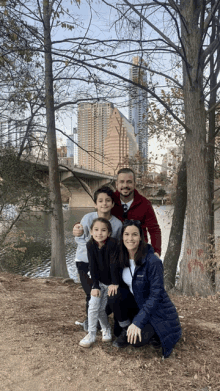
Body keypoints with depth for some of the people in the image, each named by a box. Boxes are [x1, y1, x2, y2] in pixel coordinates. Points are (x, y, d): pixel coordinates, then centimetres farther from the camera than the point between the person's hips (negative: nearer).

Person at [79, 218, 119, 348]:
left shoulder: (112, 243, -25)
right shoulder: (91, 245, -14)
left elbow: (114, 263, -24)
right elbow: (93, 266, -13)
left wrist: (115, 283, -22)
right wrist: (95, 286, -14)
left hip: (111, 282, -3)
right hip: (99, 281, 3)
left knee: (101, 308, 2)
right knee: (93, 307, -1)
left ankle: (106, 330, 28)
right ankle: (91, 334, 18)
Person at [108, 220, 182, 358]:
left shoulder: (153, 262, -25)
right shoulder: (123, 259, -5)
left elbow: (156, 295, -24)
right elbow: (124, 284, 7)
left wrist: (138, 322, -26)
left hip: (157, 310, -6)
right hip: (137, 304, 6)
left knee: (136, 340, -26)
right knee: (114, 296, -21)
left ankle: (155, 334, 6)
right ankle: (125, 330, 1)